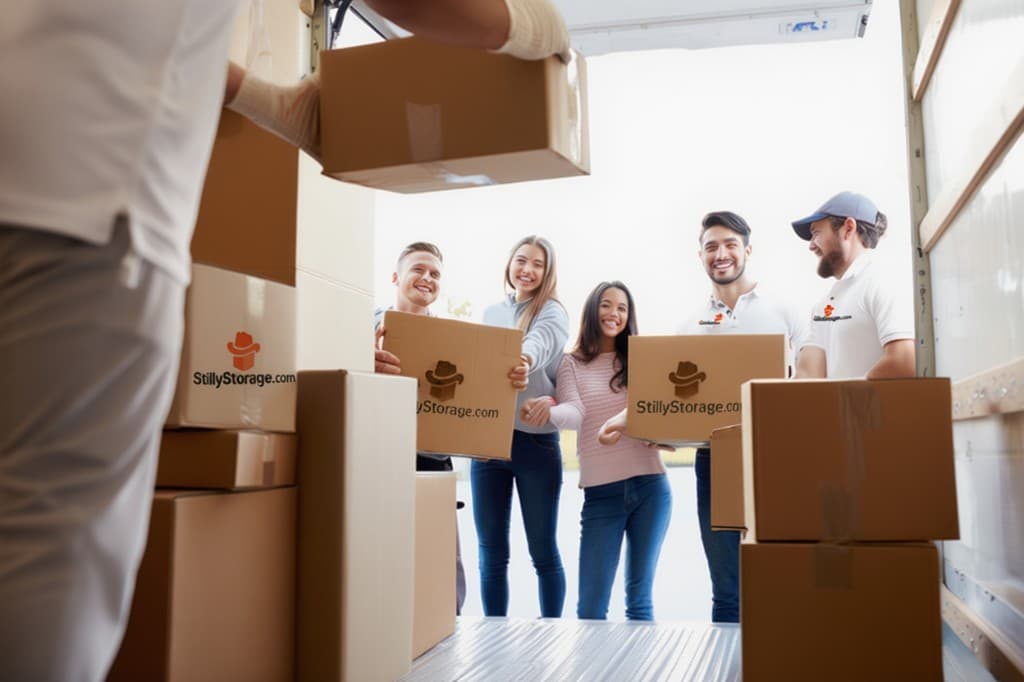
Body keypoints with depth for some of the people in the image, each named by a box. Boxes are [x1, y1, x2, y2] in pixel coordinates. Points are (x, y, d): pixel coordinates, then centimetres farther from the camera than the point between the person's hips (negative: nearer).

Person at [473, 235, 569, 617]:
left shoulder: (551, 313, -3)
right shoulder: (491, 314, 14)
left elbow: (540, 344, -25)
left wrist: (522, 360, -47)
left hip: (536, 441, -4)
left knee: (543, 550, 6)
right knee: (491, 552, 9)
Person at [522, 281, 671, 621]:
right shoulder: (572, 364, 6)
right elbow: (574, 413, -11)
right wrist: (547, 410, -33)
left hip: (650, 486, 2)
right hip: (602, 491, -1)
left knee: (640, 599, 8)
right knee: (591, 607, -1)